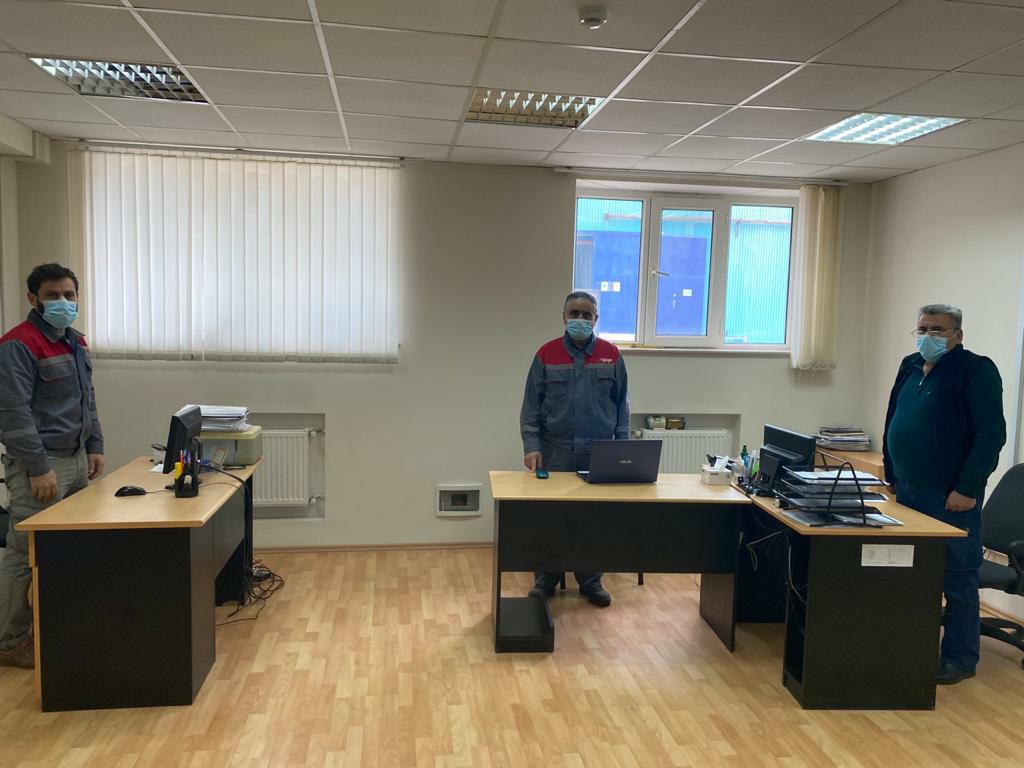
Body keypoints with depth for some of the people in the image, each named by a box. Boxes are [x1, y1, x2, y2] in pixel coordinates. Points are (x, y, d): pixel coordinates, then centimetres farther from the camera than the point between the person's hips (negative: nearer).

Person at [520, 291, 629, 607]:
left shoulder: (612, 355, 4)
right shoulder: (546, 354, 1)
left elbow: (621, 405, 7)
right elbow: (531, 406, 1)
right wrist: (531, 445, -8)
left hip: (599, 453, 1)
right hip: (555, 452, -1)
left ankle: (591, 581, 23)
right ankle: (546, 579, 21)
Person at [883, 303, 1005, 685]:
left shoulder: (977, 371, -9)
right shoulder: (910, 367, 12)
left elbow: (991, 435, -14)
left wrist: (967, 489, -18)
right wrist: (892, 476, 15)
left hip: (951, 497, -7)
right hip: (908, 492, 7)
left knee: (957, 579, 4)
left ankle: (959, 658, 16)